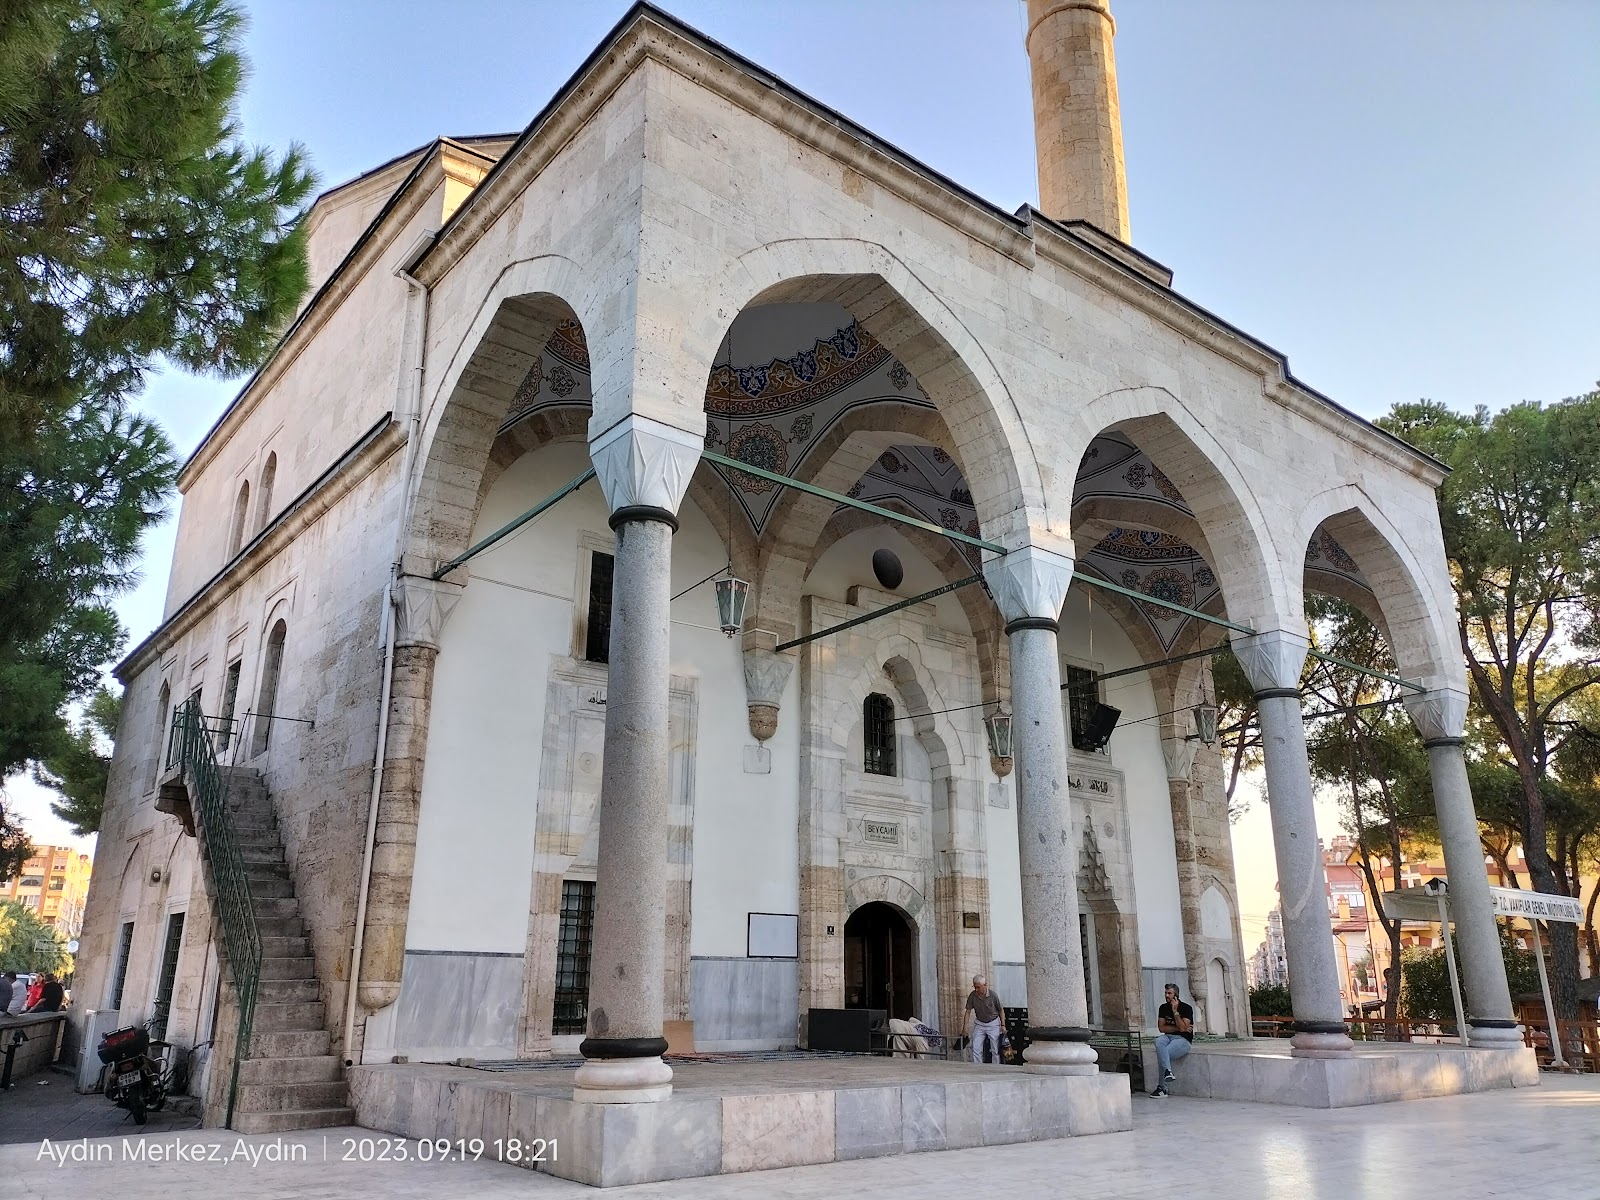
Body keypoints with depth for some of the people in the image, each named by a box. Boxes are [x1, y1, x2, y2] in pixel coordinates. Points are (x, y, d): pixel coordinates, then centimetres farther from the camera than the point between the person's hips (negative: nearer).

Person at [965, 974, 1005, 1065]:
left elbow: (1001, 1010, -5)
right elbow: (968, 1011, -5)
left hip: (993, 1024, -2)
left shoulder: (993, 995, -19)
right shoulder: (972, 996, -14)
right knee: (976, 1049, -4)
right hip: (979, 1024, 2)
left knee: (996, 1050, 1)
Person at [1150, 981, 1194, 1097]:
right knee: (1158, 1042, -35)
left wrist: (1175, 1011, -18)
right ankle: (1168, 1072, -45)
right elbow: (1161, 1028, 4)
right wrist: (1178, 1028, -7)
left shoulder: (1186, 1008, -5)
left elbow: (1182, 1028, -16)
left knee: (1161, 1054, -30)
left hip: (1183, 1039, -4)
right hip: (1168, 1037, 4)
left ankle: (1162, 1088, -23)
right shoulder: (1163, 1008, 11)